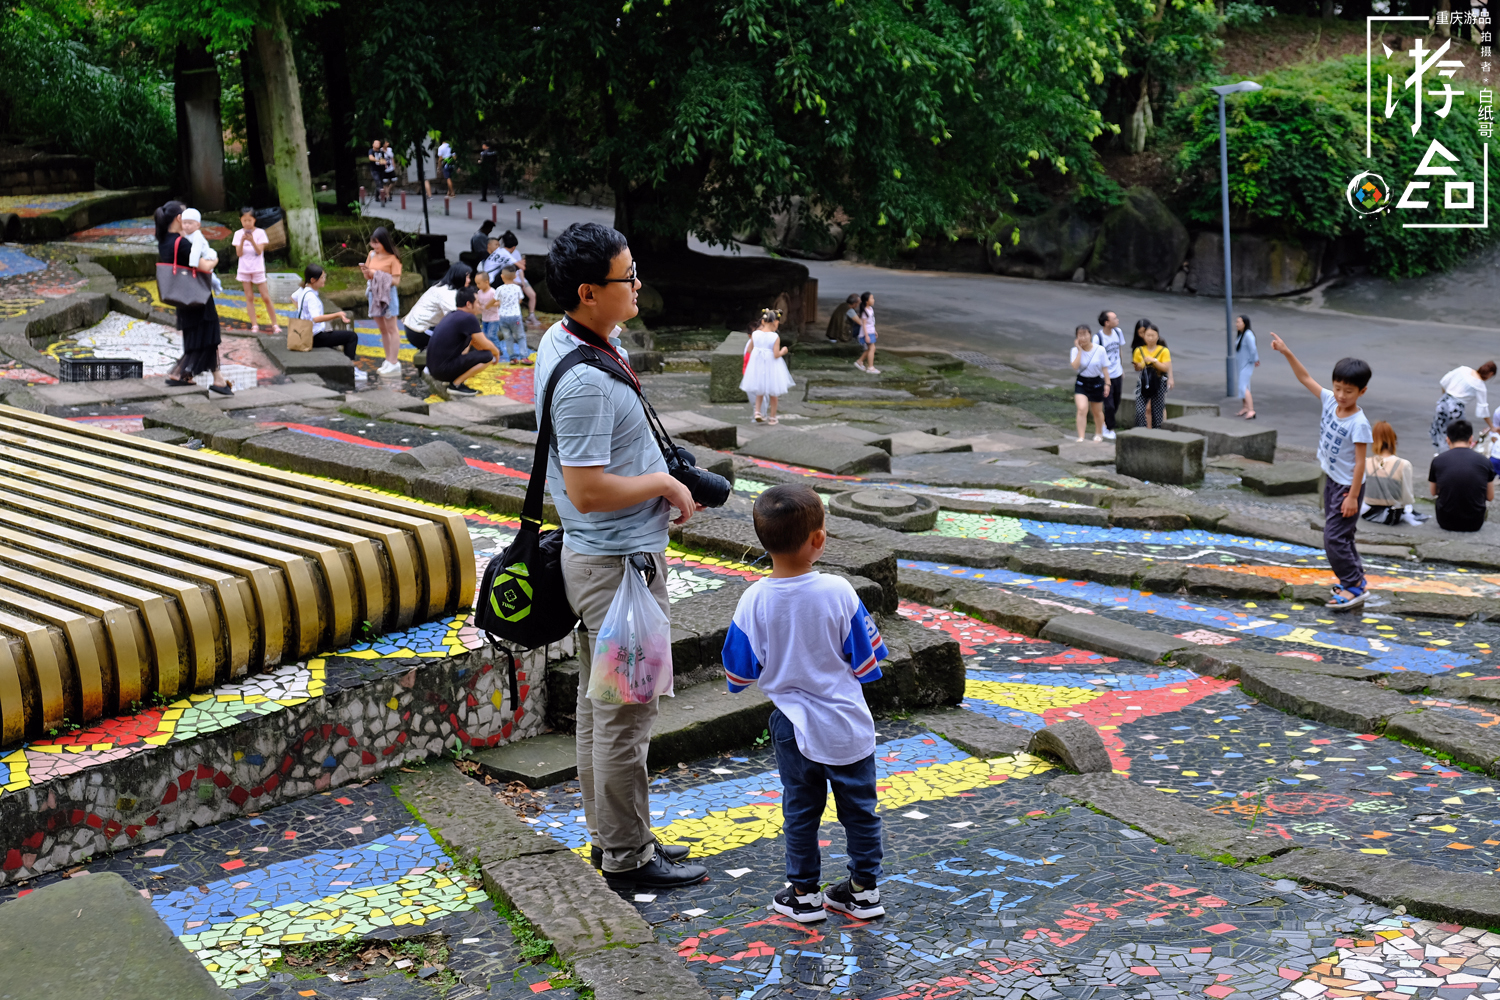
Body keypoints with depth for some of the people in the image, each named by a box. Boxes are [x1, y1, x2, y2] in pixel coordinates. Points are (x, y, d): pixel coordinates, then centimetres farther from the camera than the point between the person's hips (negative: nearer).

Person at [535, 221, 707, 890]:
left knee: (600, 704, 19)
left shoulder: (562, 341, 6)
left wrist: (670, 478, 12)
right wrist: (663, 483, -13)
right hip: (619, 564, -11)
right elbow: (588, 491, -28)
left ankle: (611, 837, 32)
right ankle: (628, 858, 14)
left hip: (597, 556, 11)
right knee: (625, 715, 1)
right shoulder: (585, 381, -27)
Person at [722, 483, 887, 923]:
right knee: (859, 806, 16)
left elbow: (738, 675, -4)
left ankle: (805, 894, 25)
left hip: (794, 726, 0)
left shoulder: (754, 601, -15)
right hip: (849, 723, 0)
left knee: (801, 810, 16)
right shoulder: (838, 591, -17)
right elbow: (866, 663, -6)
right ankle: (864, 890, 27)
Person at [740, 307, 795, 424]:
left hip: (757, 366, 4)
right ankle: (772, 417, 20)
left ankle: (757, 411, 6)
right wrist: (783, 351, -1)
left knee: (759, 391, 23)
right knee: (773, 393, 14)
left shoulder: (755, 334, -6)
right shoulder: (775, 337, -18)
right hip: (771, 366, -4)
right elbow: (776, 355, -21)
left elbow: (749, 350, 2)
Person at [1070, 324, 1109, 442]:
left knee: (1098, 412, 16)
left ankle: (1099, 433, 41)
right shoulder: (1076, 350, -8)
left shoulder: (1100, 350, -10)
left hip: (1097, 382, 0)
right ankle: (1081, 437, -18)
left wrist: (1107, 383, -4)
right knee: (1082, 409, -20)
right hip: (1081, 382, 0)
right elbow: (1075, 366, -24)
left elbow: (1105, 368, -2)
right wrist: (1079, 350, -21)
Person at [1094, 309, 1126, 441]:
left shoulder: (1118, 332, -1)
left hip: (1117, 374, 6)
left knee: (1116, 402, 15)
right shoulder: (1098, 338, -20)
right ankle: (1110, 429, 16)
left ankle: (1105, 422, 37)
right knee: (1109, 405, -4)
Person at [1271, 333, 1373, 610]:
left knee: (1334, 538, -8)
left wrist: (1353, 496, -21)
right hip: (1331, 480, 8)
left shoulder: (1359, 424, -25)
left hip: (1347, 486, -8)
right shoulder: (1330, 401, -5)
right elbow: (1305, 379, 2)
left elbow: (1360, 462, -22)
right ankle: (1356, 578, 29)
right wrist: (1287, 353, -6)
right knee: (1340, 535, 17)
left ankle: (1353, 586, 1)